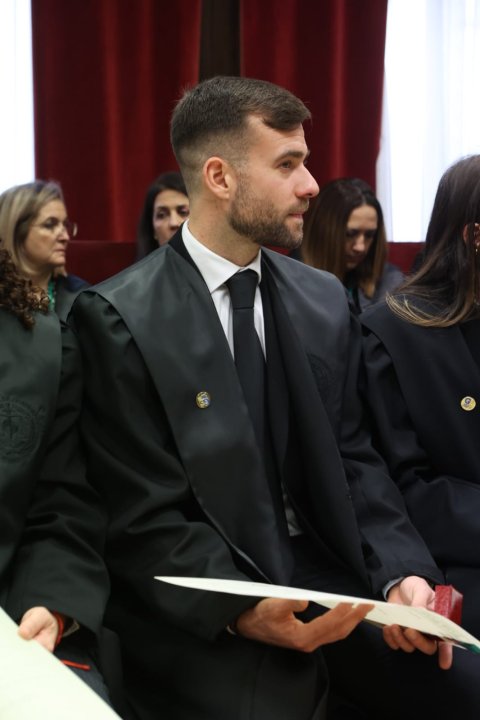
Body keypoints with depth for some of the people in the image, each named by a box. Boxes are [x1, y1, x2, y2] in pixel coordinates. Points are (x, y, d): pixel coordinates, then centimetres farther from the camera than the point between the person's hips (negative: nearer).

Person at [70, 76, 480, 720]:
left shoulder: (325, 300, 8)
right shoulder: (120, 319, -9)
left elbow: (352, 460, 9)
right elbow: (144, 517, -10)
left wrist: (400, 572, -8)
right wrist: (243, 612, -23)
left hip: (334, 586, 5)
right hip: (206, 623, -4)